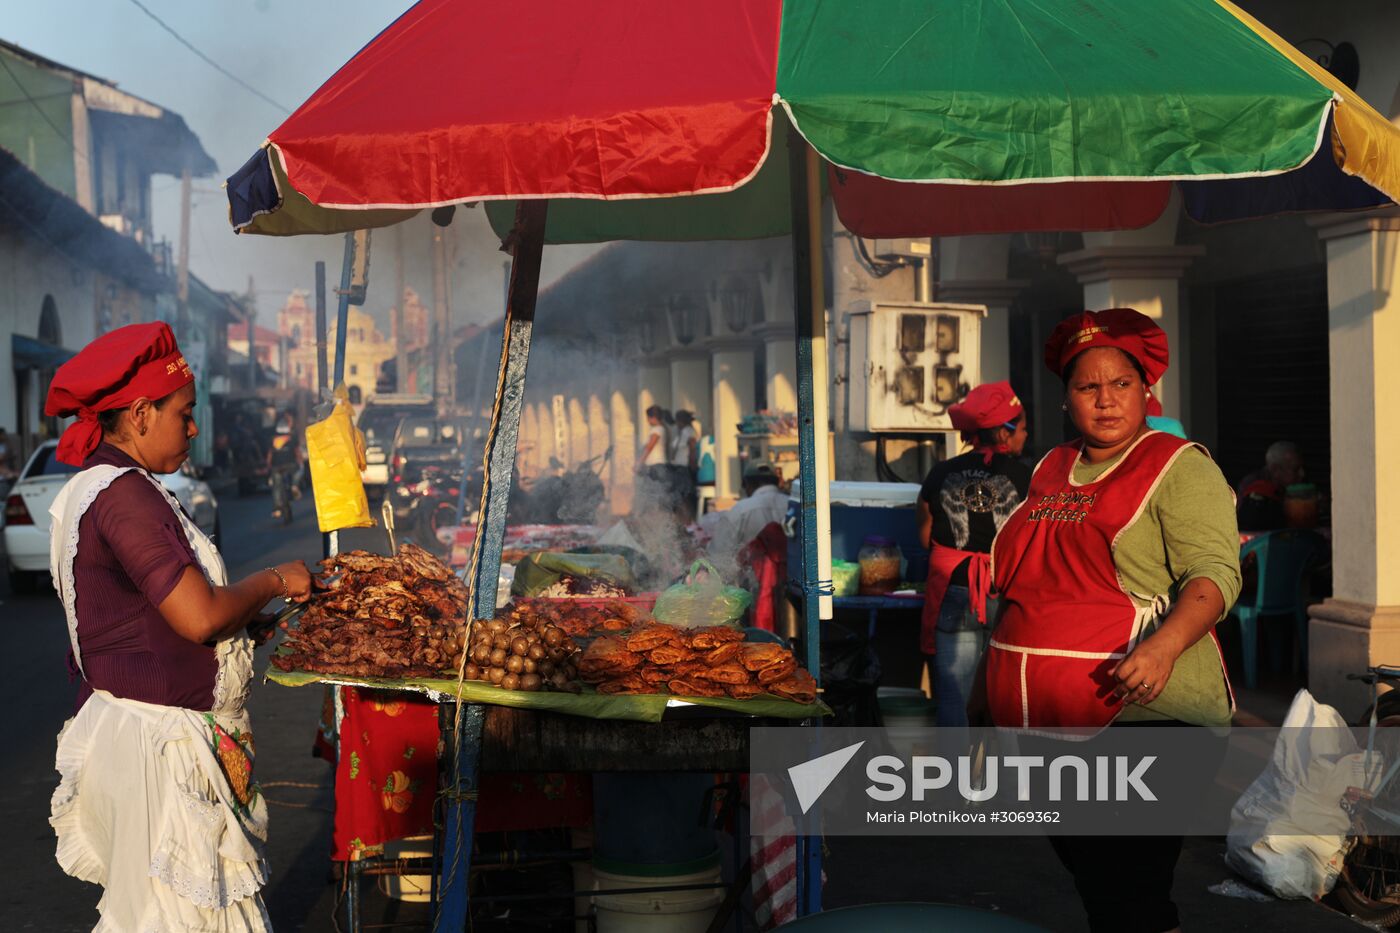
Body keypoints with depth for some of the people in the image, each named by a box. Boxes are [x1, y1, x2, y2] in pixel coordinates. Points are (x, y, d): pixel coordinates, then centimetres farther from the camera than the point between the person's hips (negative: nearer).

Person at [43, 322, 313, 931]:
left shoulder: (93, 488, 14)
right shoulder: (123, 495, -19)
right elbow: (200, 616, -23)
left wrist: (249, 622, 11)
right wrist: (274, 582, -7)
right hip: (156, 738, -10)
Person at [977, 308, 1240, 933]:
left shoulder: (1179, 466, -4)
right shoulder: (1051, 470, 16)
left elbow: (1215, 572, -15)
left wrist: (1163, 646, -33)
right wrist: (991, 682, 24)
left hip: (1139, 714, -7)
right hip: (1045, 718, 7)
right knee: (1086, 877, 14)